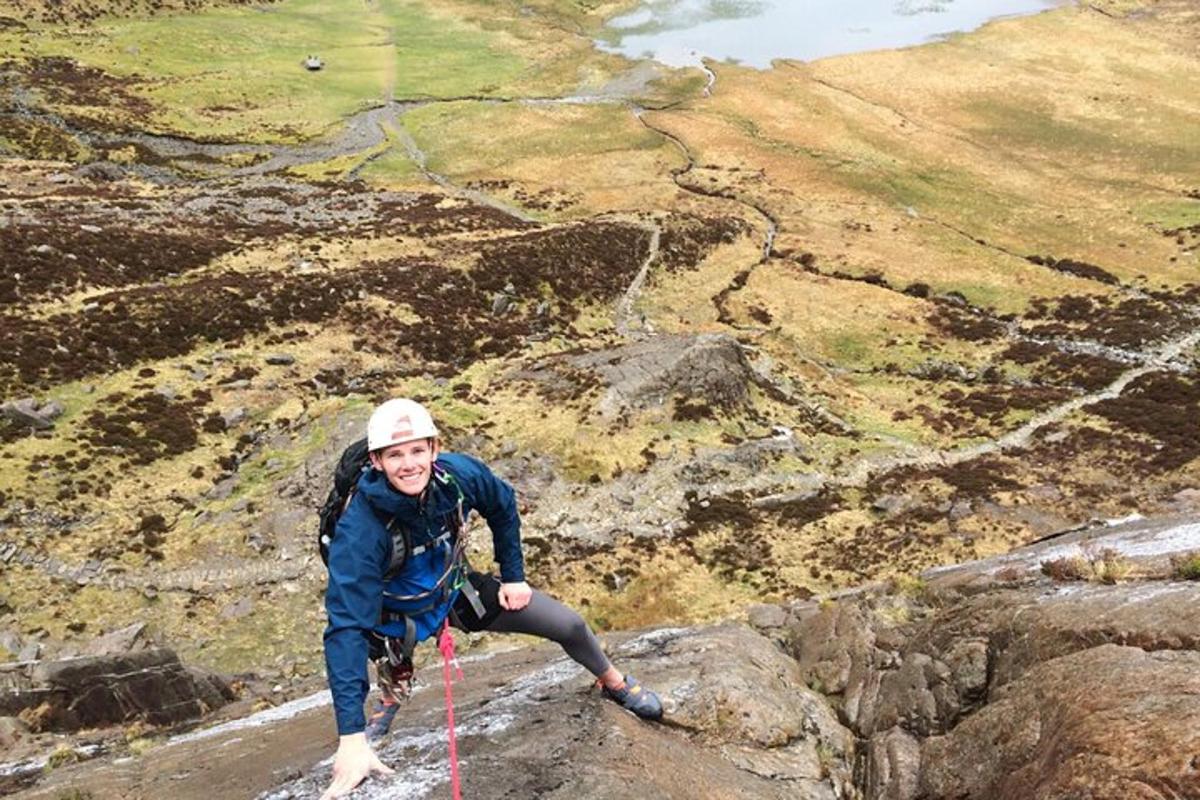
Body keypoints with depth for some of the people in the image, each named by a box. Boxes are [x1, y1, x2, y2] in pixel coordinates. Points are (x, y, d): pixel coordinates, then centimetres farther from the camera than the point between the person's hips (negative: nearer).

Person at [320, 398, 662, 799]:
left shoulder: (459, 474, -28)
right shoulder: (359, 529, -38)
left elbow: (503, 508, -3)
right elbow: (346, 627, -40)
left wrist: (514, 577, 2)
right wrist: (350, 736, -45)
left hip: (456, 589, 3)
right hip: (399, 615, -2)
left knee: (569, 625, 3)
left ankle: (614, 683, 34)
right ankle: (386, 705, 26)